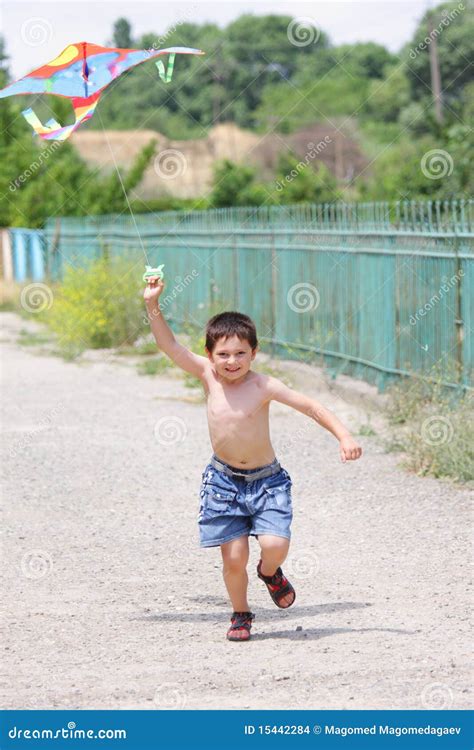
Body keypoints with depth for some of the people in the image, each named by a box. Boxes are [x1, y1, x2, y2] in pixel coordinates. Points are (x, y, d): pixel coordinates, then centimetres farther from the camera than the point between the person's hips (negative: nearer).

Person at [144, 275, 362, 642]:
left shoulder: (263, 385, -14)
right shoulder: (208, 376, -6)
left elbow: (311, 406, -15)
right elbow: (170, 345, -10)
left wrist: (344, 436, -25)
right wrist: (153, 304, -20)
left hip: (266, 480, -2)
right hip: (224, 481, 2)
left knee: (275, 545, -19)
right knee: (234, 558, -2)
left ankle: (270, 572, 18)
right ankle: (241, 615, 25)